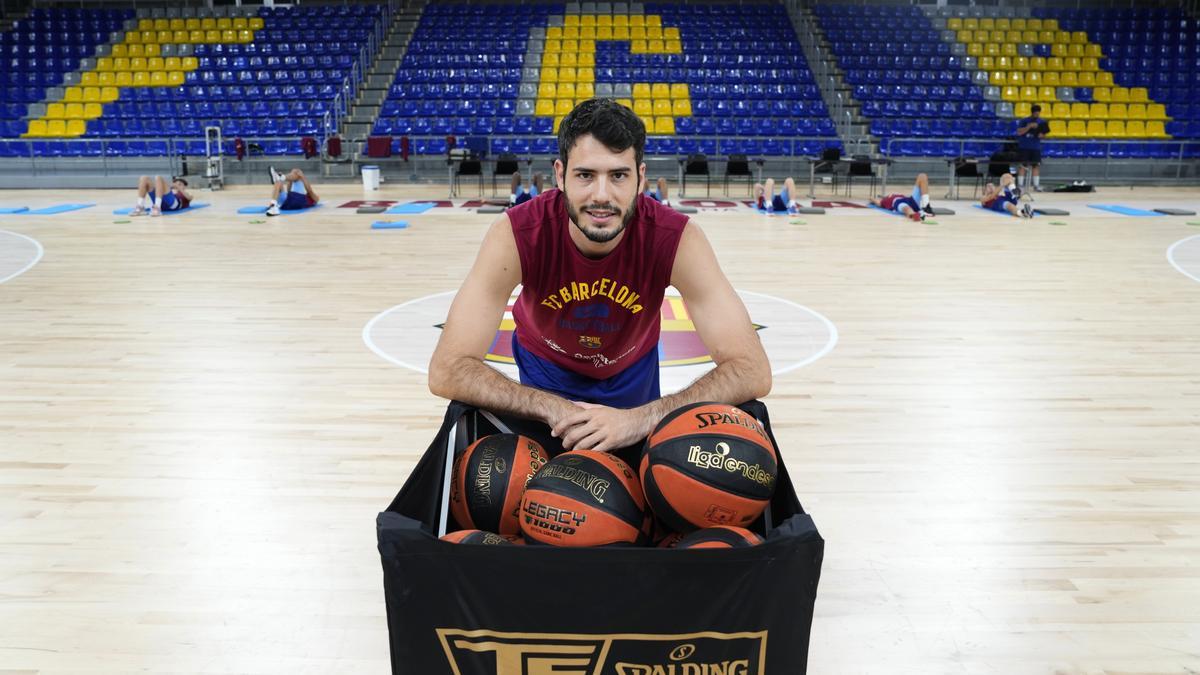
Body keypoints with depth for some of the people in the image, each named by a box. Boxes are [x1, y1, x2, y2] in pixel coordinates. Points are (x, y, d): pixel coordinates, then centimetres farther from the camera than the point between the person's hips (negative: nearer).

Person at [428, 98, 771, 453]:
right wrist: (555, 409, -49)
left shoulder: (676, 238, -35)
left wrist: (643, 417, -52)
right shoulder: (517, 234, -36)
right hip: (545, 367, 0)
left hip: (633, 369, 1)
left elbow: (752, 371, -39)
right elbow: (447, 370, -38)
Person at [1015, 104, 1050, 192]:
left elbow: (1044, 134, 12)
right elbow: (1019, 132, -14)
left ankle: (1036, 185, 6)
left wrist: (1042, 135, -11)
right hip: (1024, 147, -3)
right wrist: (1029, 126, -23)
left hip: (1036, 148, 3)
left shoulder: (1042, 122, 7)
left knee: (1036, 166, 1)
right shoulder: (1024, 121, -3)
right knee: (1022, 166, -4)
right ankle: (1021, 185, 1)